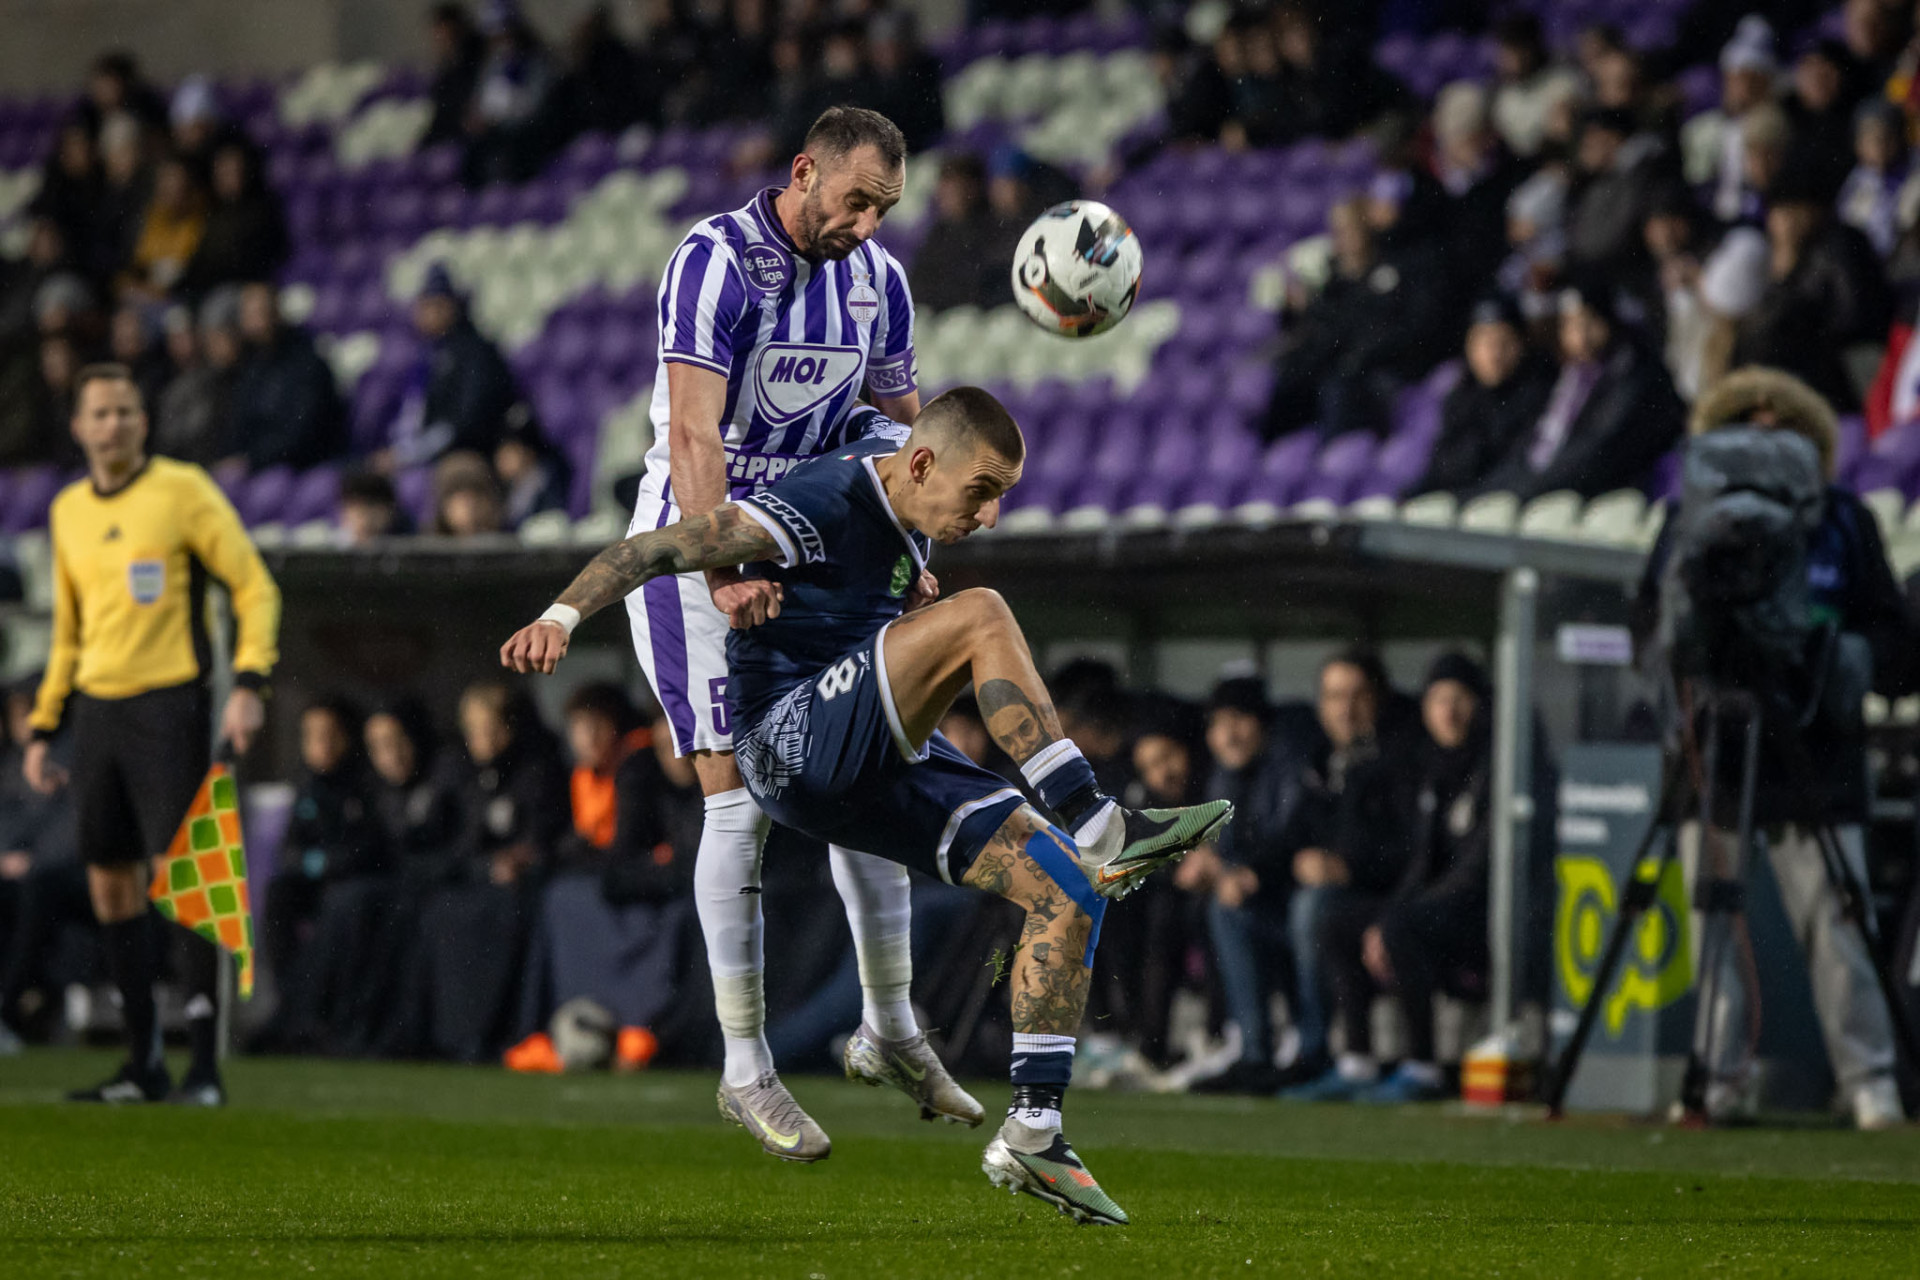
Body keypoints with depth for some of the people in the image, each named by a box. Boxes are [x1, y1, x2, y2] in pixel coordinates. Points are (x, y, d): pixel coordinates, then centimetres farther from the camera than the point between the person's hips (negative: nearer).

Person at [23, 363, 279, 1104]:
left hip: (168, 703, -6)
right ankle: (144, 1064, 14)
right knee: (110, 886, 6)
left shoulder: (183, 489, -4)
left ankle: (205, 1067, -6)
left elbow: (255, 587, -4)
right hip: (96, 709, 6)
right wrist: (43, 728, 18)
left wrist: (249, 682, -15)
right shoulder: (68, 511, 14)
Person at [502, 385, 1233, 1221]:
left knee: (1069, 892, -5)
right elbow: (658, 549, -21)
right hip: (793, 741, -9)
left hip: (879, 761, 9)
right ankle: (1099, 829, -28)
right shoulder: (824, 506, -16)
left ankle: (1031, 1134, -4)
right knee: (979, 618, -29)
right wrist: (564, 615, -34)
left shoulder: (907, 505, 9)